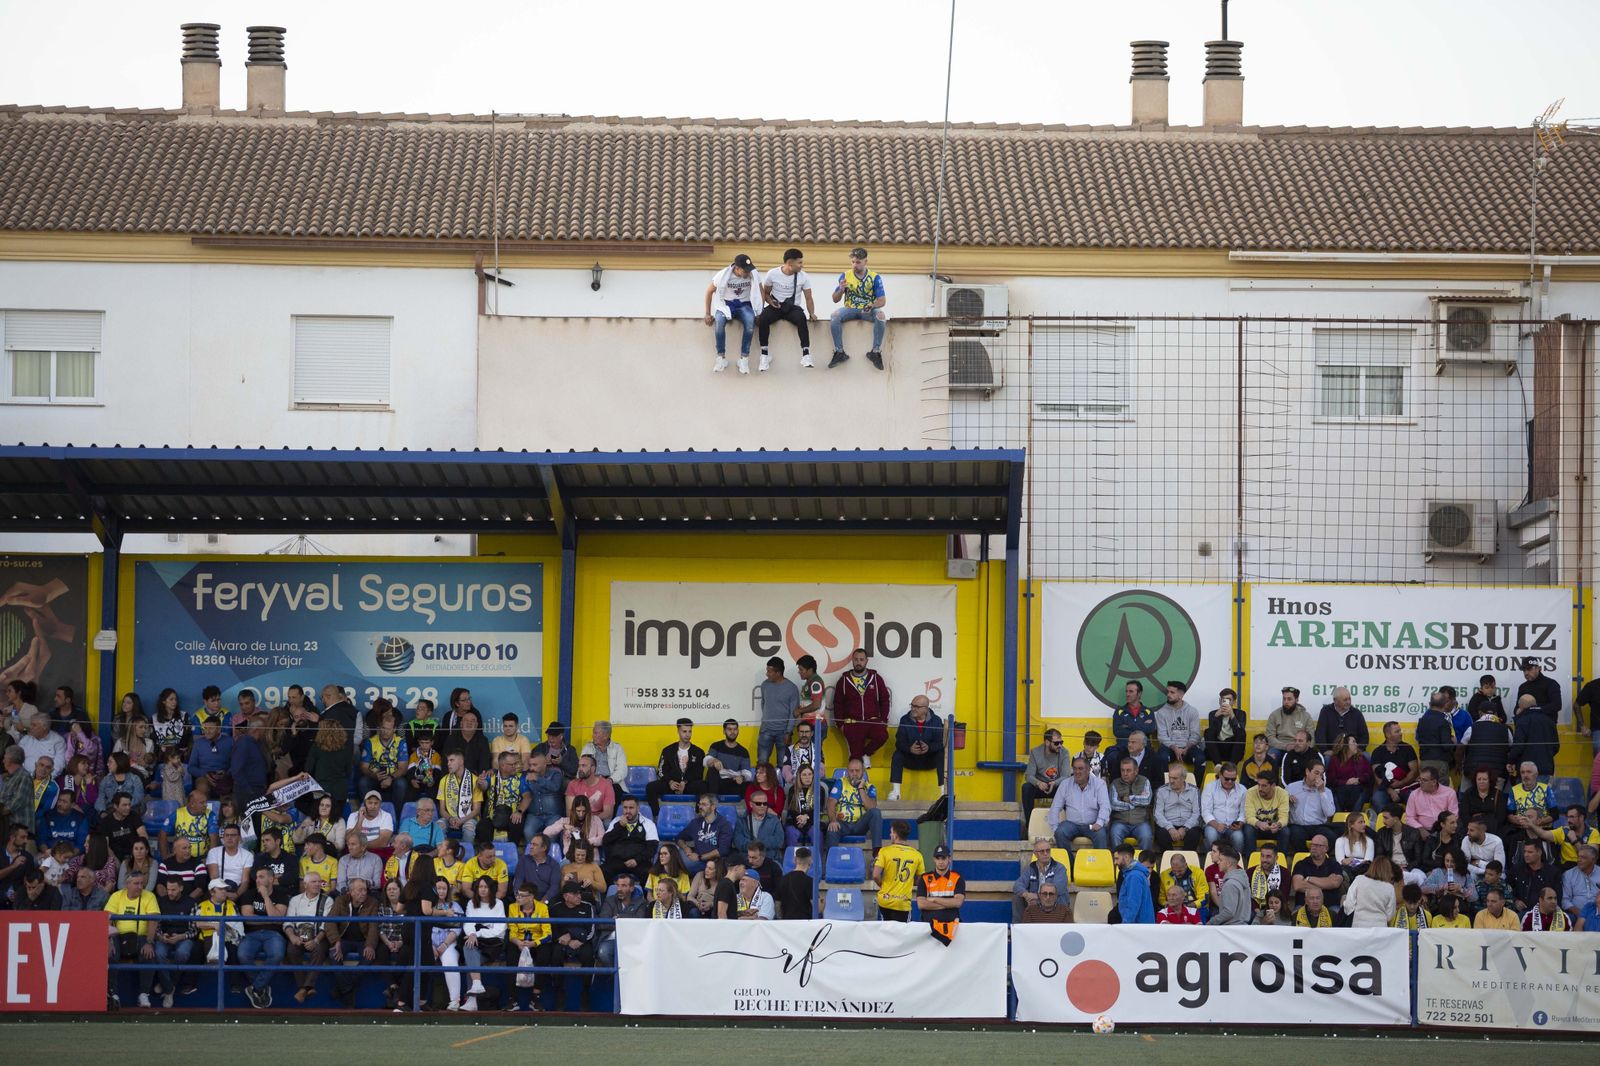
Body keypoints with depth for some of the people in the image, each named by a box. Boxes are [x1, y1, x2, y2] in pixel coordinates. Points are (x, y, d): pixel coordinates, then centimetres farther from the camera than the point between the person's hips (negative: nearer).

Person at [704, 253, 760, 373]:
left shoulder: (753, 274, -11)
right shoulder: (723, 275, -15)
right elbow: (709, 291, -1)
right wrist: (708, 313, -2)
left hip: (744, 305, 1)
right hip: (726, 304, -1)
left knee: (750, 320, -36)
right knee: (719, 320, -36)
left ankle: (744, 359, -27)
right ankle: (721, 358, -24)